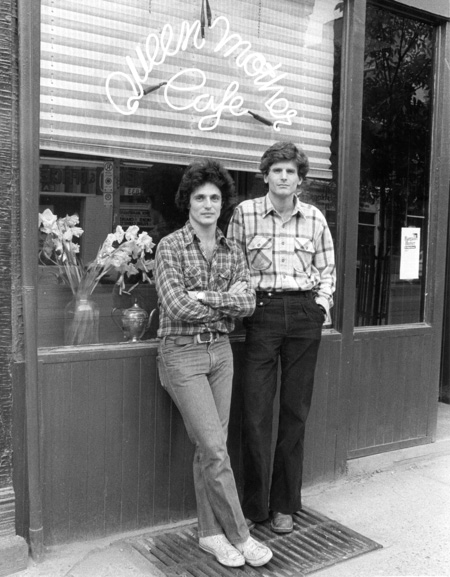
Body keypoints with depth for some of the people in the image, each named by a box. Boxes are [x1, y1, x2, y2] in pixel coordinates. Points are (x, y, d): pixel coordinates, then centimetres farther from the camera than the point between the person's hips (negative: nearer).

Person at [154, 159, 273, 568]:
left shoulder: (232, 252, 8)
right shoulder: (170, 247, -6)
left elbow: (249, 303, -2)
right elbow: (177, 307, -16)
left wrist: (206, 297, -16)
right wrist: (227, 302, -7)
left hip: (221, 351, 5)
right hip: (182, 353, -5)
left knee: (210, 448, 10)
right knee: (215, 448, -5)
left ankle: (210, 532, 23)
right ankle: (238, 534, 10)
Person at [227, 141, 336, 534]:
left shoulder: (315, 218, 7)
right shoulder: (245, 212, 2)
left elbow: (327, 268, 16)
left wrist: (323, 302, 3)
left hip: (305, 314, 2)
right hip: (263, 311, -2)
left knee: (296, 411, 7)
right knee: (256, 410, -3)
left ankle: (284, 504, 21)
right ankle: (254, 504, 13)